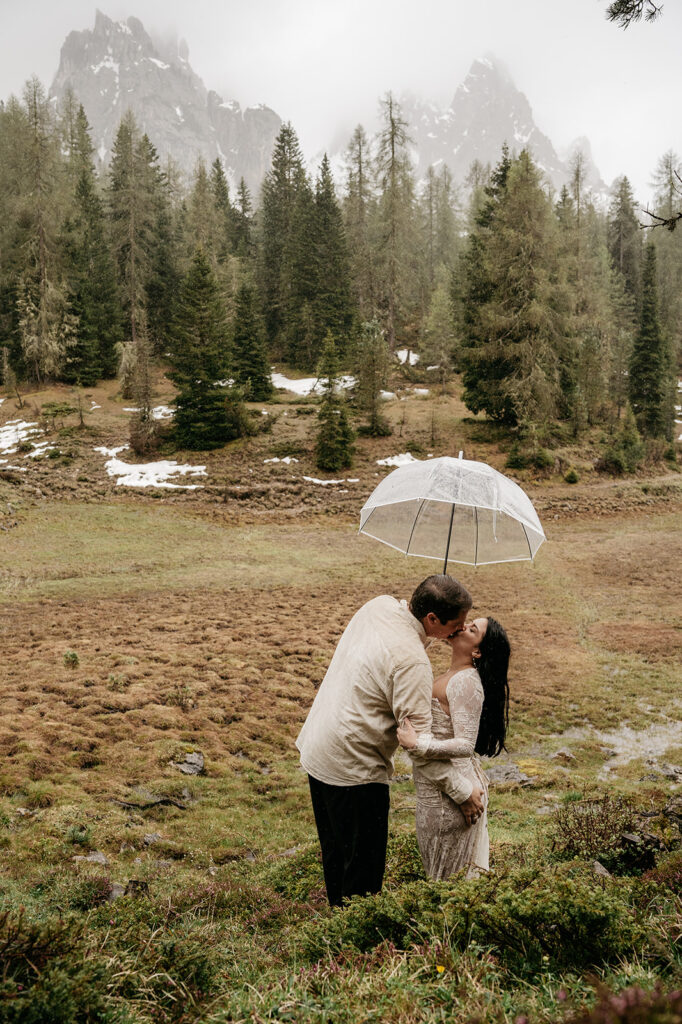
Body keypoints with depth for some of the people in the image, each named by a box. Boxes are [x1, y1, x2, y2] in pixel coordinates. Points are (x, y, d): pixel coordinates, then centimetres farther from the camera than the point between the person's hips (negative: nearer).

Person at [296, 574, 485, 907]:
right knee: (363, 866, 8)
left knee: (335, 852, 25)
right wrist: (461, 792, -15)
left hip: (315, 748, 9)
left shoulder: (379, 605, -3)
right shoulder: (412, 662, -26)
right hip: (352, 768, -9)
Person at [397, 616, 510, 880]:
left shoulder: (466, 682, -23)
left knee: (447, 874, 8)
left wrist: (418, 744, -33)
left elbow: (466, 745, -27)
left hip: (449, 791, -9)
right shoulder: (453, 676, 6)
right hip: (435, 786, 9)